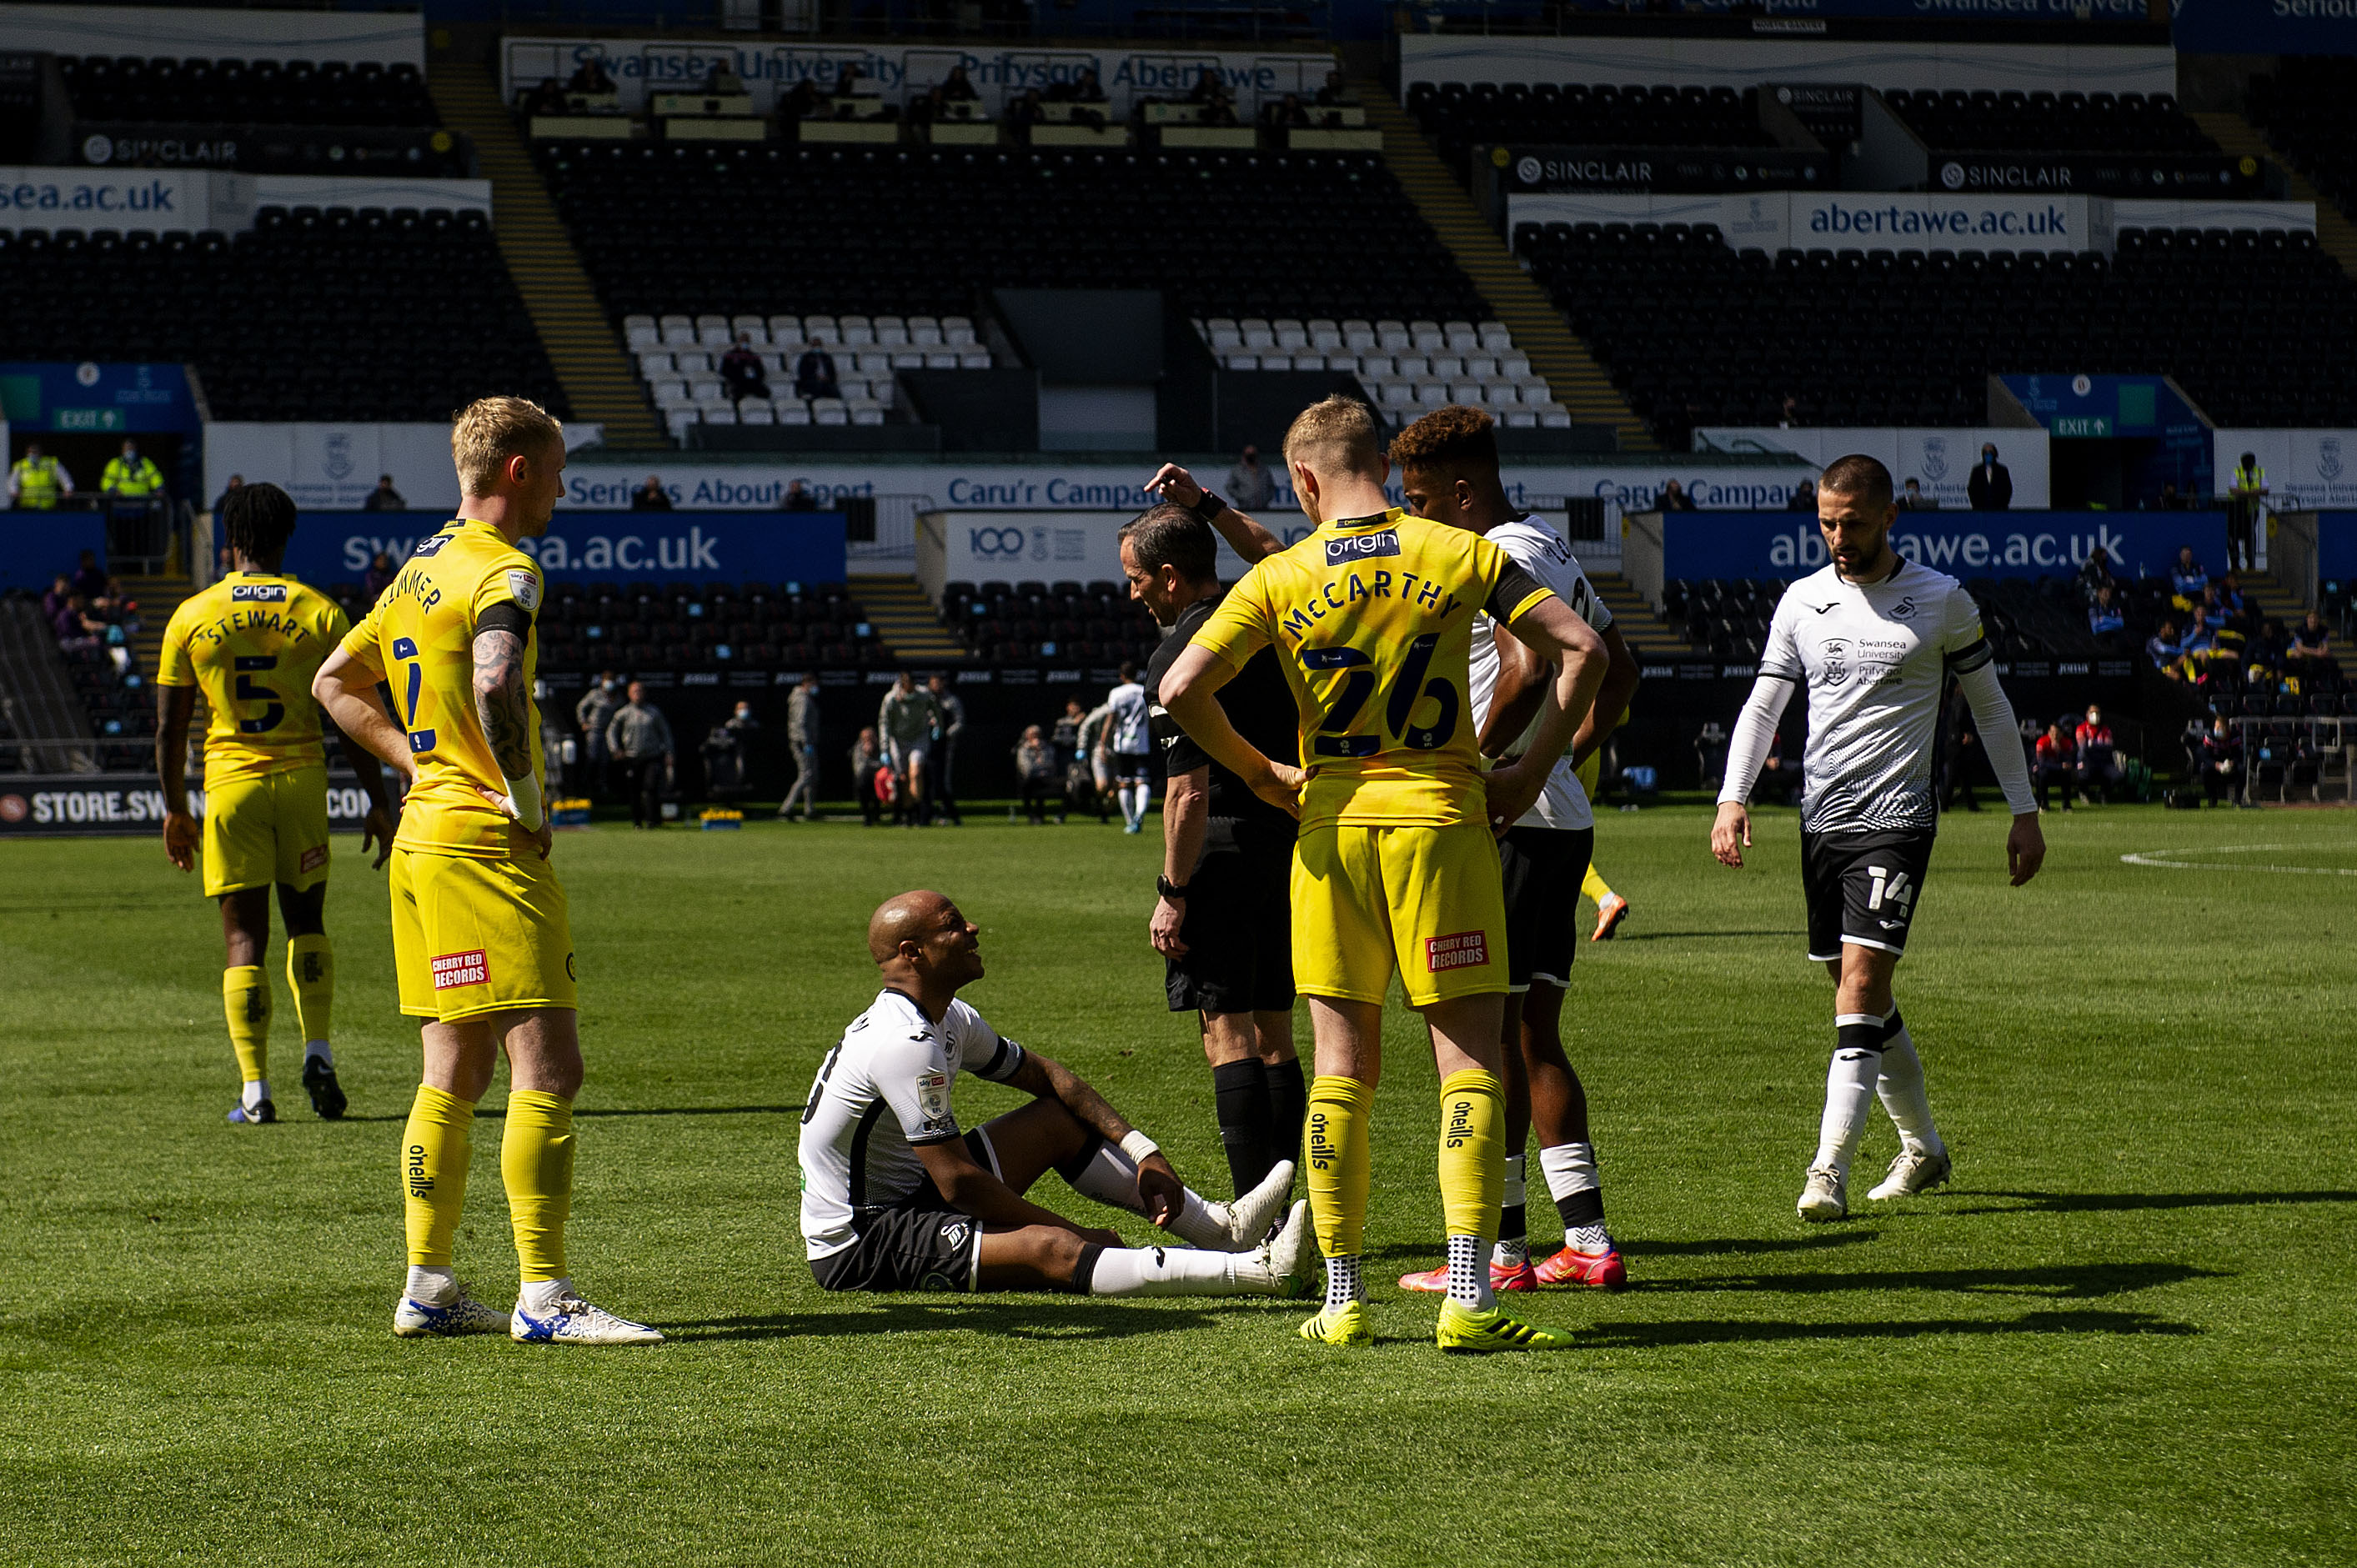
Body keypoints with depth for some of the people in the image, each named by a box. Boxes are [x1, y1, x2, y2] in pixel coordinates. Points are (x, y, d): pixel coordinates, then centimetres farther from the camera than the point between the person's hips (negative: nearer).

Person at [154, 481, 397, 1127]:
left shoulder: (191, 617, 0)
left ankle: (255, 1090, -3)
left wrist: (175, 810, 11)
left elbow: (170, 726, 2)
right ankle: (318, 1054, 4)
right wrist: (379, 803, 5)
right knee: (306, 921, 18)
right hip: (302, 777, 1)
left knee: (244, 937, 2)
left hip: (231, 783, -1)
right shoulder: (320, 613, 0)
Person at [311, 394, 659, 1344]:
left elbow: (335, 683, 25)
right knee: (548, 1070, -10)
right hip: (486, 845, -10)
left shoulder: (421, 569, 17)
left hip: (423, 836, 10)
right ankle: (543, 1296, -12)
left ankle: (427, 1287, 14)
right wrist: (525, 796, -19)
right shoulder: (503, 571, -12)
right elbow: (495, 684, -31)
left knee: (454, 1075, 13)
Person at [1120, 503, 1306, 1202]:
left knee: (1227, 1033, -6)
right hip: (1289, 846, 8)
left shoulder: (1178, 655, -15)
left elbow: (1190, 791, -18)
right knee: (1274, 1033, 12)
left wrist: (1172, 893, -14)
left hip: (1224, 849, -8)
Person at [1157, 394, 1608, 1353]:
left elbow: (1181, 690, -8)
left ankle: (1342, 1300, 10)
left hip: (1332, 826, 1)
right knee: (1468, 1061, -1)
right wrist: (1531, 772, 2)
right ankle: (1467, 1299, -11)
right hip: (1442, 818, -1)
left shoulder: (1279, 580, 0)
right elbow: (1581, 650, -5)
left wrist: (1260, 774, 5)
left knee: (1342, 1069, 8)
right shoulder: (1460, 555, 0)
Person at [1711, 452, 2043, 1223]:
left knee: (1861, 983, -16)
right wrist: (1733, 799, -4)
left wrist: (2025, 812, 8)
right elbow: (1764, 704, 9)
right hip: (1822, 816, 5)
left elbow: (1990, 704, 7)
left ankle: (1829, 1169, -19)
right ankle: (1922, 1146, 30)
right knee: (1861, 997, 11)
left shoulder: (1942, 601, -1)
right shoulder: (1802, 601, 8)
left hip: (1896, 818, -5)